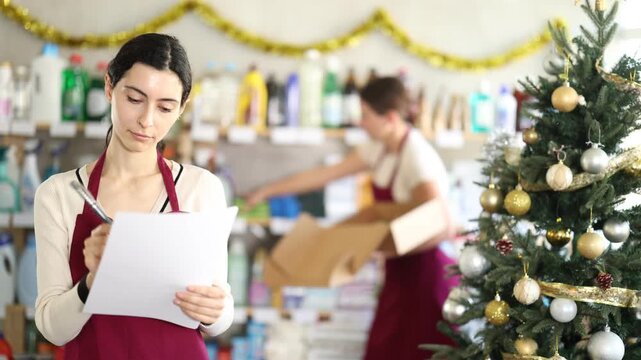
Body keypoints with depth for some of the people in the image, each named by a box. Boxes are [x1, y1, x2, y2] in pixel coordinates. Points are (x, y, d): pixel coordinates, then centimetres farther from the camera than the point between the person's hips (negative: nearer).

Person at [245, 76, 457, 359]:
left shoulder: (418, 158, -21)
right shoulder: (380, 149, 5)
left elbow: (443, 228, -24)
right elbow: (325, 175, 13)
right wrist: (266, 192, 16)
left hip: (424, 272, -8)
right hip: (399, 272, 8)